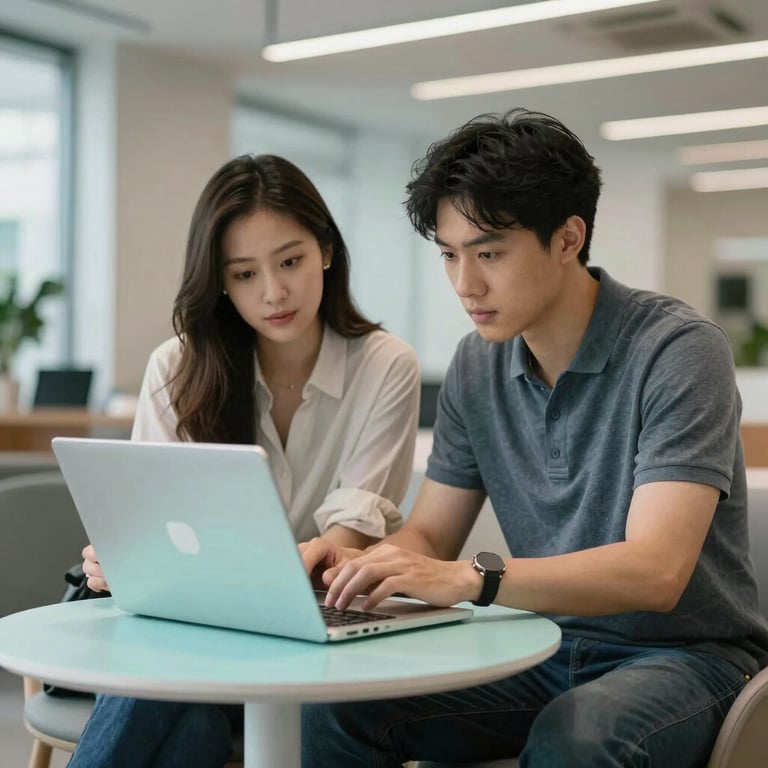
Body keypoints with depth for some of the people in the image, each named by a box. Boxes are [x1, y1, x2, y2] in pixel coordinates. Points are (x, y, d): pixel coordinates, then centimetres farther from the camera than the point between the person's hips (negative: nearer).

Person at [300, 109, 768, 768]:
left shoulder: (678, 349, -16)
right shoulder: (477, 365, 4)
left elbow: (655, 571, -26)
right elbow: (429, 535, 7)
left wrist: (473, 579, -39)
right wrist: (358, 564, -16)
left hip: (686, 652, -5)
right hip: (547, 650, 5)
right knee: (340, 702, -17)